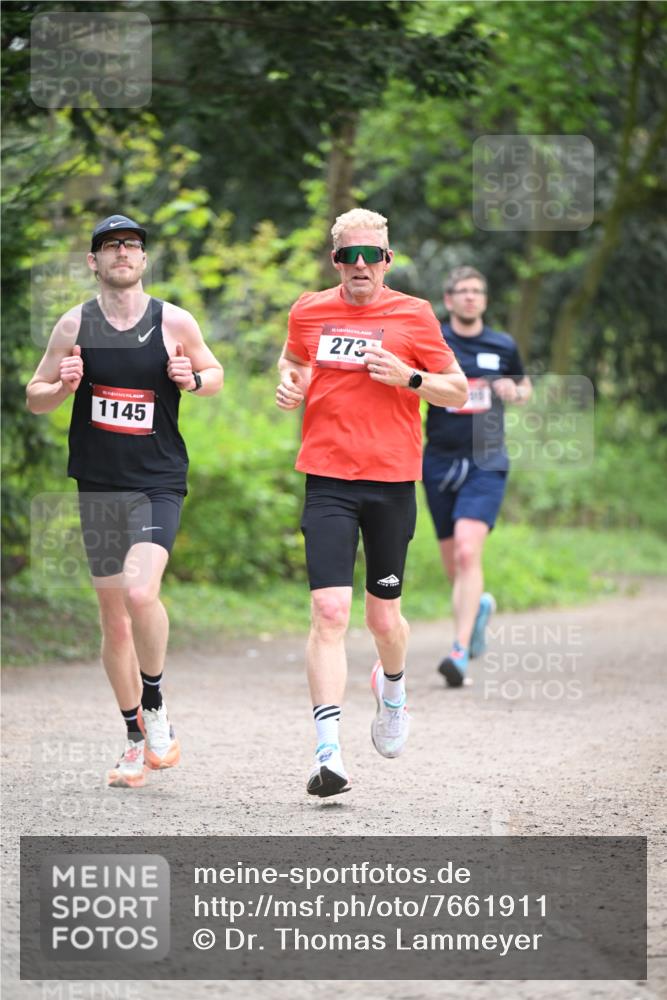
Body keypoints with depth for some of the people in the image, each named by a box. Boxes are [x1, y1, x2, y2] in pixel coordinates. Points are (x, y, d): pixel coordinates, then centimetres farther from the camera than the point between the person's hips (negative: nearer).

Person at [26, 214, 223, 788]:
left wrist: (193, 379, -8)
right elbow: (35, 399, 9)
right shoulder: (75, 326, 2)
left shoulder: (174, 323, -1)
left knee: (140, 591, -24)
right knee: (114, 618, 7)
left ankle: (155, 707, -1)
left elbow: (214, 373, 15)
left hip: (159, 484, -2)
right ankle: (137, 740, 21)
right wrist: (63, 386, -13)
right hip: (99, 486, 2)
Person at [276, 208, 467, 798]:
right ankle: (329, 752, -16)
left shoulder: (413, 315, 1)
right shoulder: (308, 313, 7)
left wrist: (409, 378, -11)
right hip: (328, 482, 0)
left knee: (384, 617, 9)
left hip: (393, 483, 0)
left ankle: (392, 692, 45)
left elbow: (458, 392, 7)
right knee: (329, 610, -14)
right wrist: (289, 386, 5)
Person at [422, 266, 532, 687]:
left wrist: (514, 392, -2)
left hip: (486, 465, -1)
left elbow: (525, 387, 21)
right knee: (453, 563, 10)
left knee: (468, 552, -20)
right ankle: (480, 605, 46)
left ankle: (460, 653, -23)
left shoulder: (504, 346, 6)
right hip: (441, 462, 1)